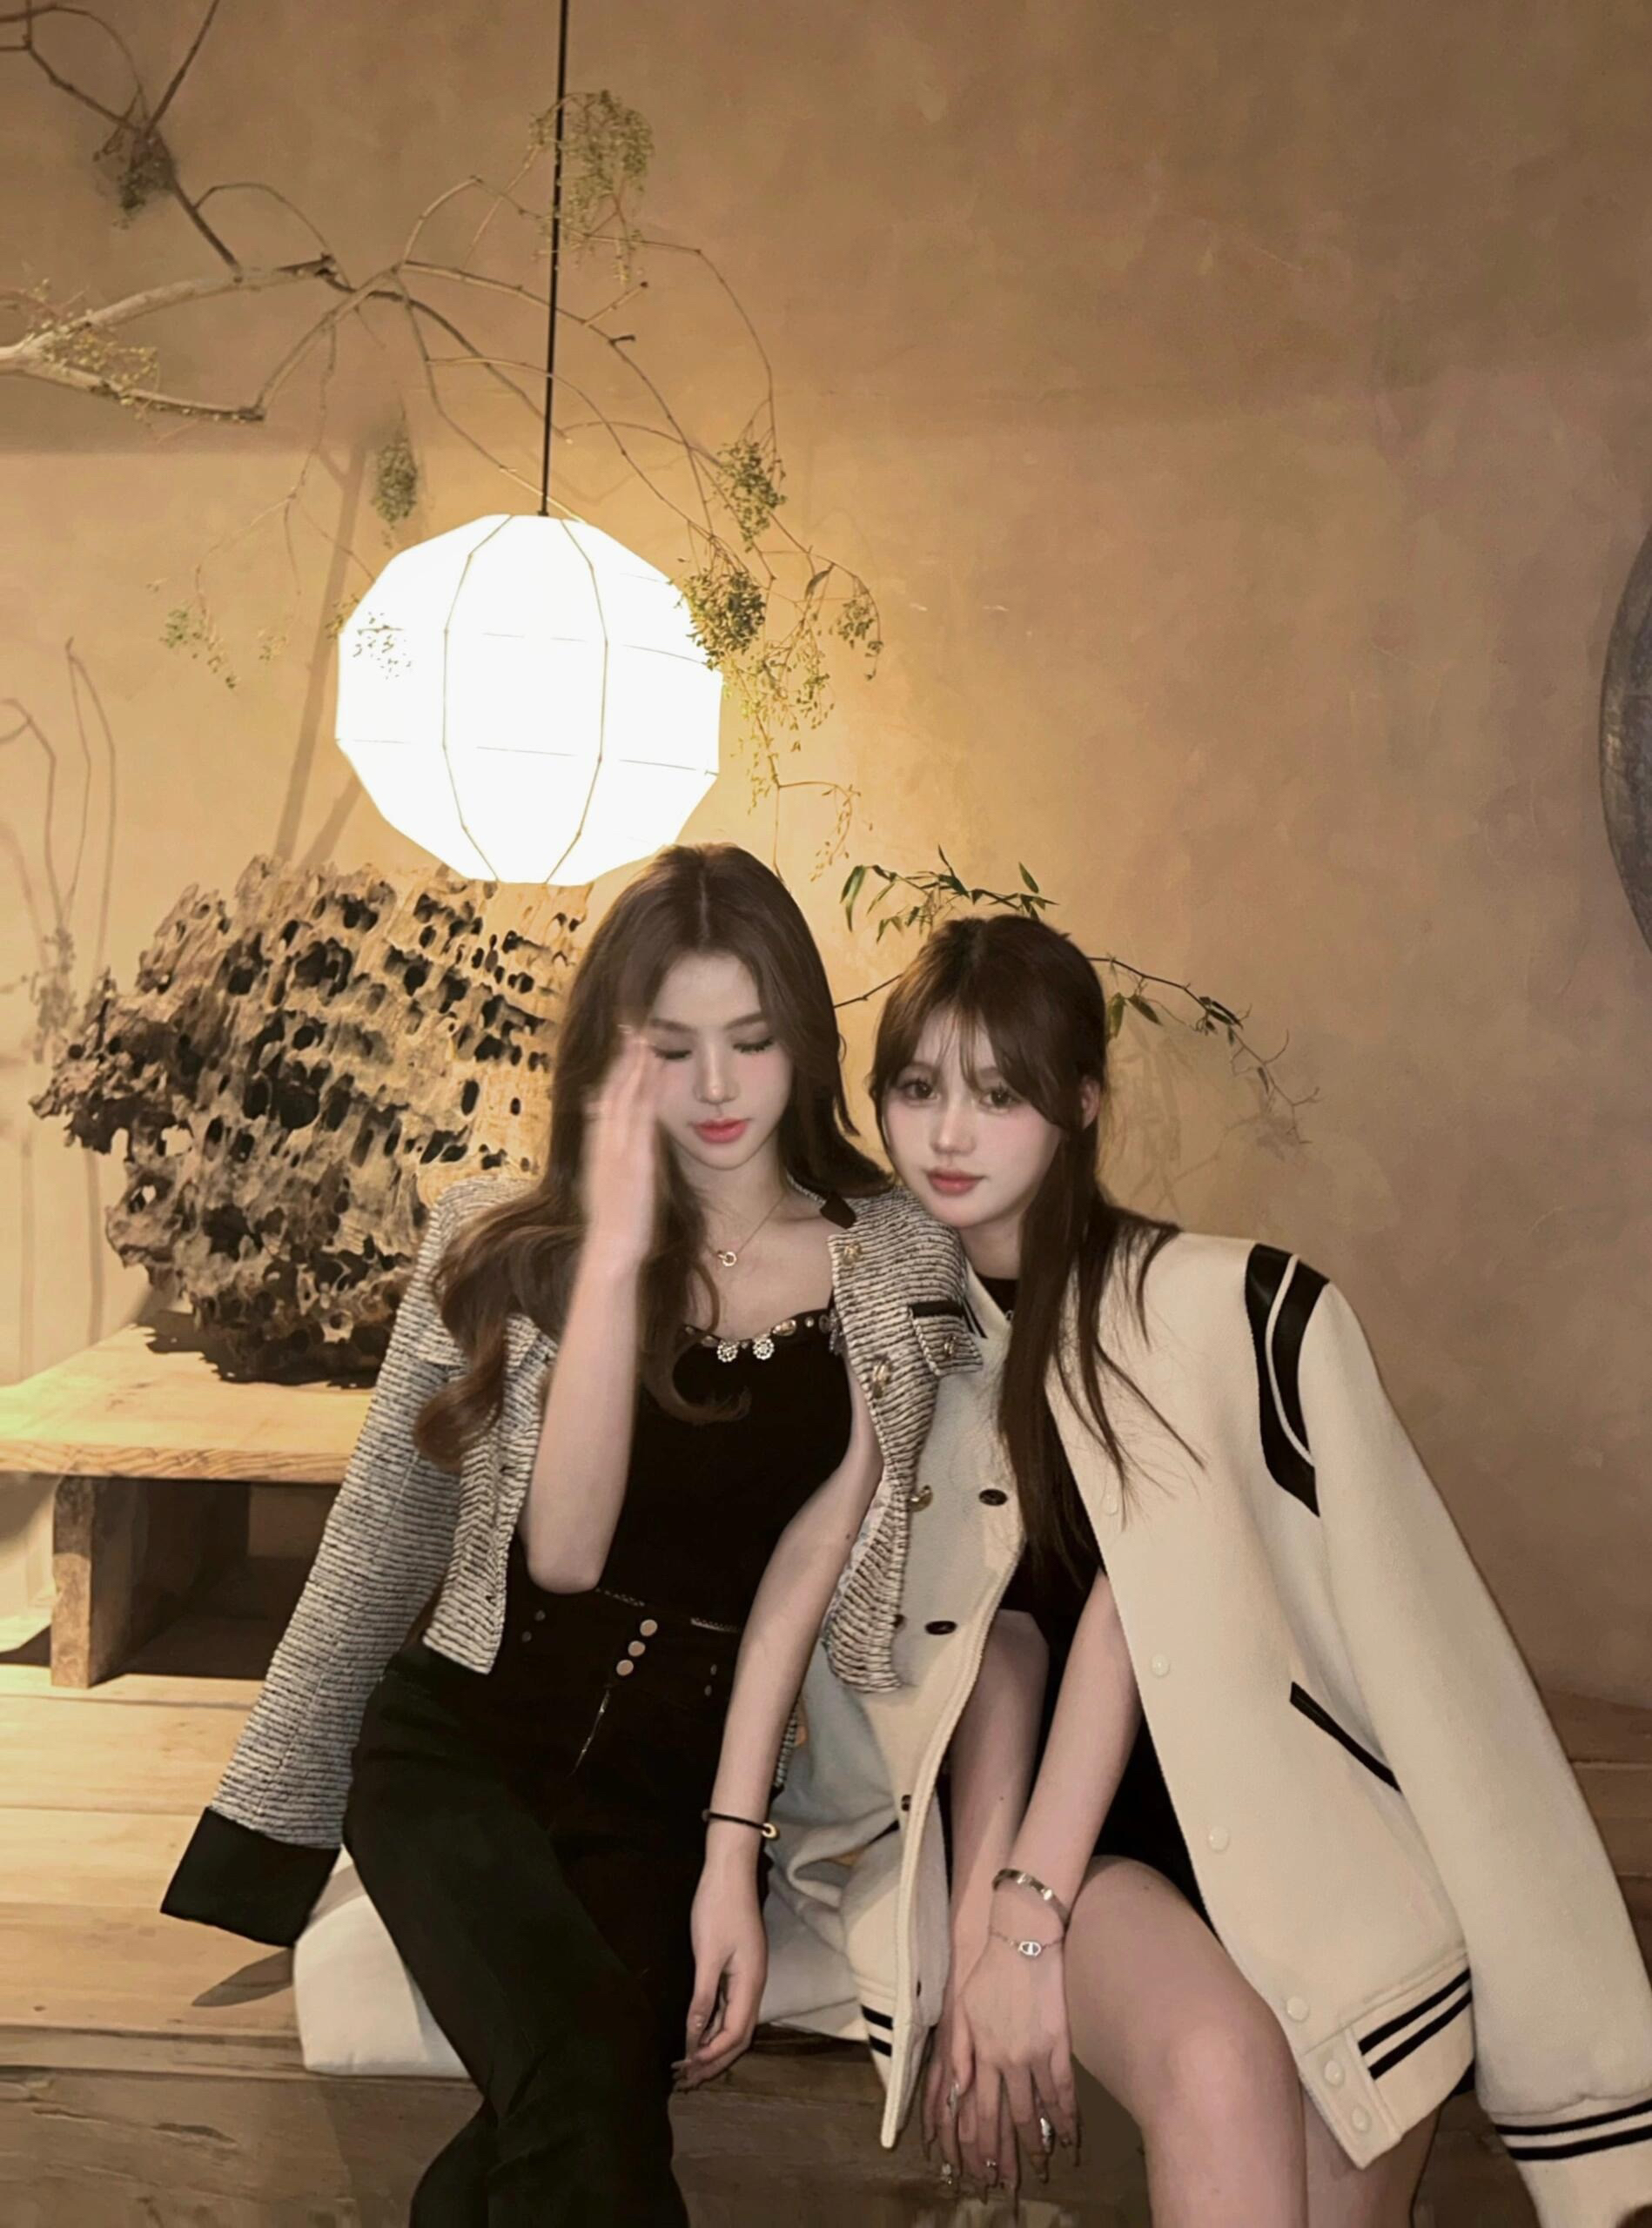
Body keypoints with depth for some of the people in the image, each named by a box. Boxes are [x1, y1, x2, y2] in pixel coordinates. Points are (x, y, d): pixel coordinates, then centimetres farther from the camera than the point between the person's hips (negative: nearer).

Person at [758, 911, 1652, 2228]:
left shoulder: (1217, 1302, -4)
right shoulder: (898, 1329, 6)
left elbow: (1143, 1594, -13)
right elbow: (986, 1628, -3)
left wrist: (1029, 1918, -19)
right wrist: (984, 1918, -15)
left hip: (1281, 1797, -1)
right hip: (1043, 1815, 1)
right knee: (1217, 2063, -29)